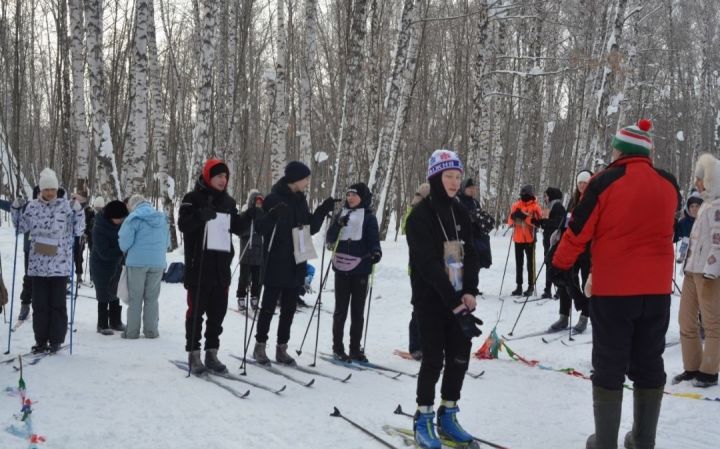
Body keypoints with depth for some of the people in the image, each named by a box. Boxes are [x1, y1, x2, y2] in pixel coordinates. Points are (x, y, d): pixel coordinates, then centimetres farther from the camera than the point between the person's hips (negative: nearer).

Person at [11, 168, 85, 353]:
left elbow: (78, 231, -1)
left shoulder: (67, 206, -2)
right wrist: (16, 208, 5)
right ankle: (41, 340, 15)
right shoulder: (32, 206, 5)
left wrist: (78, 212, -13)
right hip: (37, 264, 3)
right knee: (39, 303, 7)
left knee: (57, 303, 2)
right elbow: (21, 227, 17)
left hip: (60, 264, -3)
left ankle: (56, 340, 9)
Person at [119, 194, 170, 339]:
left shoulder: (133, 218, -8)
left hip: (137, 262, -3)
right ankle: (151, 330, 10)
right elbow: (167, 243, 12)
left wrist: (126, 250, 11)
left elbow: (124, 243, -11)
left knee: (135, 298, 5)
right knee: (152, 298, 11)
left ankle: (132, 331, 7)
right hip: (158, 262, 4)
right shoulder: (162, 218, 8)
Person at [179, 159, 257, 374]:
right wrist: (201, 215, -30)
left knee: (217, 312, 8)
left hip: (221, 267, 5)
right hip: (198, 265, -5)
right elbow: (183, 224, -13)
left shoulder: (228, 201, 14)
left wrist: (251, 214, -1)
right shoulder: (193, 198, -3)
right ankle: (193, 354, 7)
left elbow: (237, 227, 15)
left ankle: (211, 353, 16)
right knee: (196, 310, 0)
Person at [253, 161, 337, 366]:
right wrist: (274, 216, -33)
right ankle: (260, 345, 14)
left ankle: (282, 348, 18)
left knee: (289, 308, 9)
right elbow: (262, 227, -15)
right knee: (269, 306, 2)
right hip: (276, 264, -7)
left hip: (296, 264, 7)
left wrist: (322, 211, 4)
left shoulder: (300, 200, 10)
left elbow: (311, 228, 15)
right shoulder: (274, 199, -11)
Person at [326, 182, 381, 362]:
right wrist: (338, 225, -14)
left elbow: (373, 239, -3)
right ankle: (337, 348, 13)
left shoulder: (369, 217, 3)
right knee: (340, 310, 6)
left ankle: (355, 349, 14)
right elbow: (329, 240, 4)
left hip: (360, 269, -1)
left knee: (357, 311, 6)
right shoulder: (340, 215, 10)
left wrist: (376, 253, -24)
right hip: (341, 268, 1)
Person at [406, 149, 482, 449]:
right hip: (431, 301, -6)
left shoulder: (460, 213, 9)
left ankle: (447, 417, 19)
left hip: (458, 300, 6)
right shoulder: (421, 215, -12)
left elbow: (471, 255, 5)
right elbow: (429, 265, -19)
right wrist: (454, 303, -23)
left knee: (459, 358, 6)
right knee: (434, 360, -4)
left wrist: (470, 292, -11)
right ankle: (423, 420, 10)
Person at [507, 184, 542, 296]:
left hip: (529, 239, -5)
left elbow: (537, 222, -16)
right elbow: (510, 220, 11)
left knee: (530, 263, -1)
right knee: (518, 263, 9)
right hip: (518, 239, 5)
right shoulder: (516, 205, 10)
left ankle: (531, 286, 3)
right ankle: (519, 286, 16)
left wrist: (525, 216, -24)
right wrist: (513, 216, -10)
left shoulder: (535, 207, -4)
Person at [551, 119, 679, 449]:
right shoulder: (668, 185, 3)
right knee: (649, 363, 13)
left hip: (612, 288, -4)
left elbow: (579, 229, -6)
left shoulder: (605, 182, -11)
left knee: (609, 366, 6)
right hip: (657, 288, 4)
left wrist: (561, 265, 9)